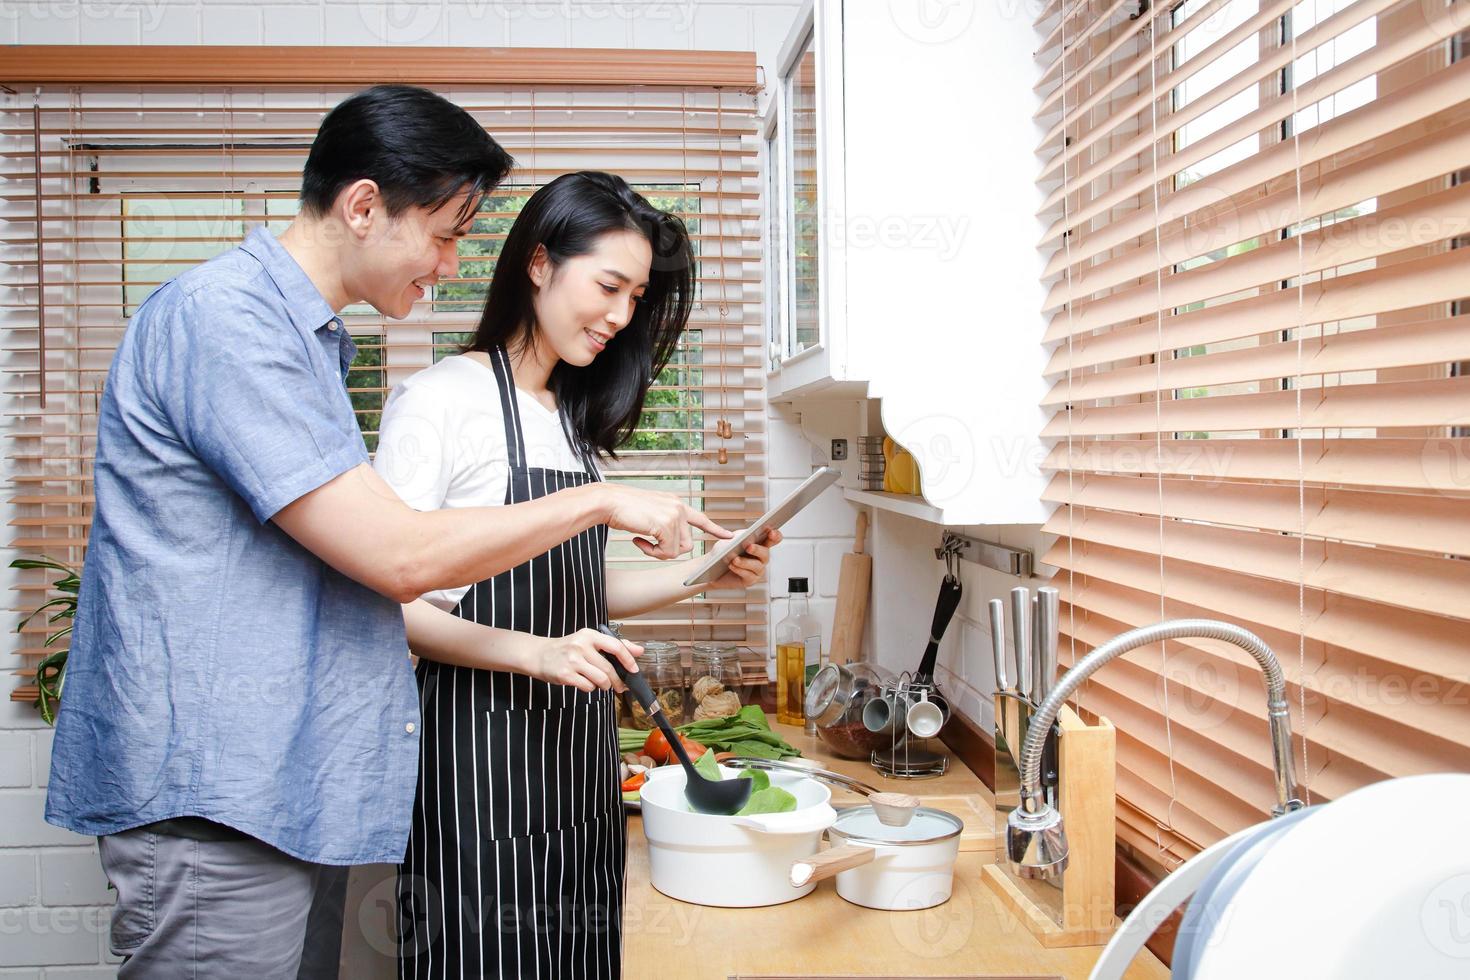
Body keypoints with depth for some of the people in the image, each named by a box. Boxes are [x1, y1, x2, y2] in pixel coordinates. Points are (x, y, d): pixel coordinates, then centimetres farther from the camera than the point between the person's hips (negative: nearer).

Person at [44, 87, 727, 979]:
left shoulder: (307, 336, 16)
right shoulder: (224, 318, -16)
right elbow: (399, 556, -21)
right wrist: (600, 502, -11)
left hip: (288, 792, 9)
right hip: (214, 802, -9)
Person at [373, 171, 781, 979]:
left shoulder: (577, 416, 15)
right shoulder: (442, 397, -9)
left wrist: (702, 574, 5)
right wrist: (529, 652, -25)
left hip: (577, 746, 7)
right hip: (479, 743, -7)